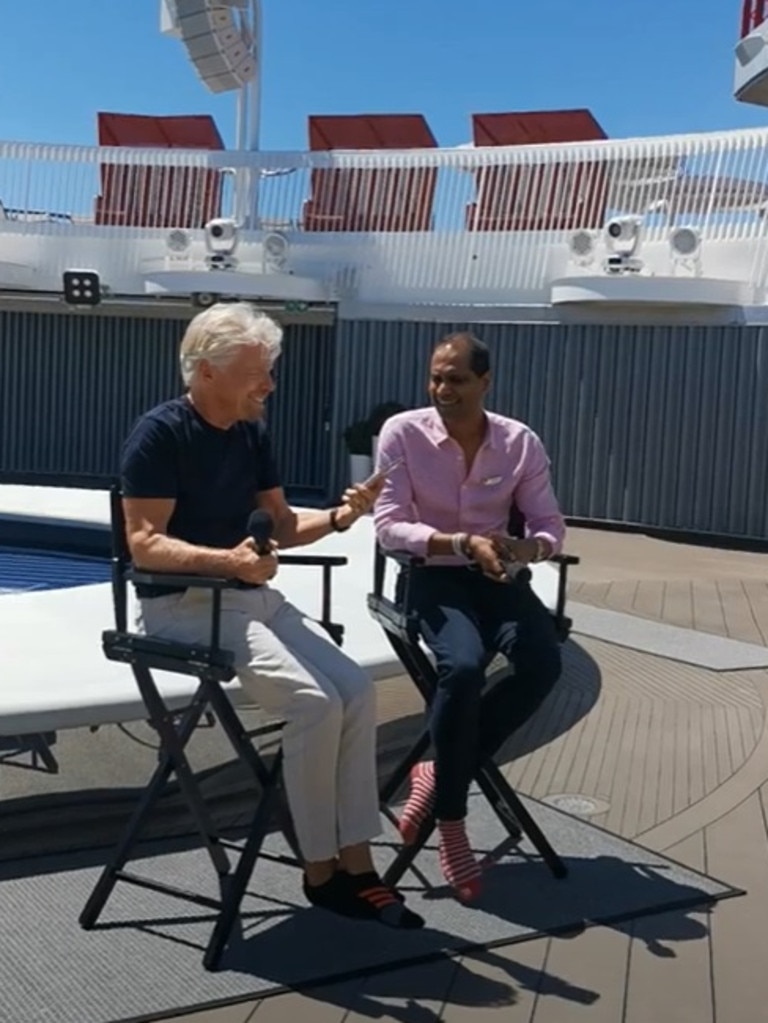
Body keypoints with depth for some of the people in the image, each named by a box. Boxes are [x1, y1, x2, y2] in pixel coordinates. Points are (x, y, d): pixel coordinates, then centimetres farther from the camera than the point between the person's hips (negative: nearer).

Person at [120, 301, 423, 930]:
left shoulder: (252, 433, 9)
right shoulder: (161, 434, -13)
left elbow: (282, 526, 14)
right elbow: (145, 545, -19)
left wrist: (338, 517, -5)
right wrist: (228, 560, -34)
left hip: (256, 597, 8)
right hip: (185, 603, -8)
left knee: (358, 691, -12)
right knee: (314, 704, -24)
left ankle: (355, 861, -5)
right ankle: (320, 869, -6)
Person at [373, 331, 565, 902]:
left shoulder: (522, 443, -1)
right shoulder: (403, 433, -9)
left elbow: (551, 527, 0)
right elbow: (390, 527, -14)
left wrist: (523, 549, -24)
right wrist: (464, 543, -27)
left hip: (497, 577, 3)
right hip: (431, 575, -3)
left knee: (543, 664, -25)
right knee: (463, 667, -32)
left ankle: (441, 773, -8)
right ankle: (452, 817, -11)